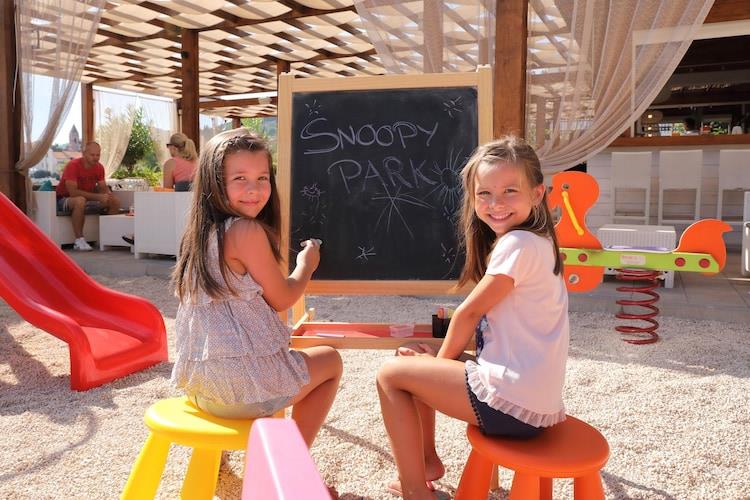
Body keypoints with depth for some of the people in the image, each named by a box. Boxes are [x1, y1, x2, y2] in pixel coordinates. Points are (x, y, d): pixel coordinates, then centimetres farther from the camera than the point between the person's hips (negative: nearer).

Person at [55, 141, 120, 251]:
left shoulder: (99, 167, -2)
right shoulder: (73, 165, -22)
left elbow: (103, 187, 3)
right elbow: (73, 192, -30)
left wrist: (108, 194, -23)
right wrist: (98, 197, -35)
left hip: (88, 199, 7)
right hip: (64, 200, -6)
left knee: (115, 202, -9)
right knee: (80, 200, -41)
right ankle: (79, 240, -32)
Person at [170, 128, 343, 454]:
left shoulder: (200, 232, 6)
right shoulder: (248, 230, -18)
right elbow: (282, 298, -8)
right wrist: (306, 265, 9)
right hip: (244, 385, -8)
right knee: (330, 360, 17)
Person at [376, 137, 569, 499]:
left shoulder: (519, 243, -18)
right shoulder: (535, 242, 12)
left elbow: (470, 312, -11)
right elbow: (482, 320, 13)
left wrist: (442, 359, 6)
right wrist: (440, 358, 4)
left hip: (513, 403, -10)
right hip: (534, 398, 10)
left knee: (391, 374, 1)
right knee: (418, 361, 22)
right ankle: (426, 461, 32)